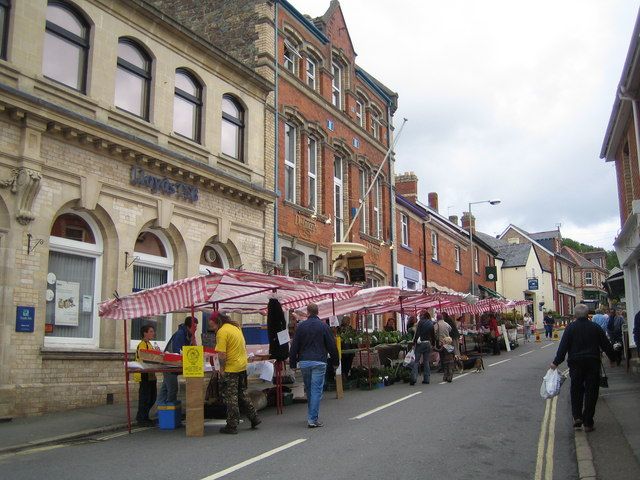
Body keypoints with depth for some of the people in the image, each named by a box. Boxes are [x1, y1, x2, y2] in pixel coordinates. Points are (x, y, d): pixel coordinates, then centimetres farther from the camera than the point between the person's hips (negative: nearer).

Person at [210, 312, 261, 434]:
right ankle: (254, 418, 23)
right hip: (242, 366, 8)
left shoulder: (222, 332, -18)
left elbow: (222, 354, -23)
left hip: (231, 369, -8)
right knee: (242, 394, 20)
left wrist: (221, 369, -12)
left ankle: (232, 426, 7)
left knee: (231, 398, 1)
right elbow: (244, 347, 19)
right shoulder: (236, 327, 11)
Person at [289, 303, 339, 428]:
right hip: (319, 362, -3)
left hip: (304, 362, 3)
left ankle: (311, 416, 27)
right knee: (316, 390, -1)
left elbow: (294, 346, 5)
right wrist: (335, 361, 11)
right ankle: (313, 419, -5)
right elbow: (332, 346, 0)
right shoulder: (324, 326, -2)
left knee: (309, 390, 16)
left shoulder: (301, 326, 3)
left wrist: (293, 363, 12)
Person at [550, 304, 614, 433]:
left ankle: (577, 417, -1)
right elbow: (606, 345, 7)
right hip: (593, 364, 1)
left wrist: (556, 362, -6)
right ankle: (588, 423, 6)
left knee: (576, 391, 13)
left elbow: (563, 346, -9)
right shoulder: (595, 327, 2)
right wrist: (612, 357, 20)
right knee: (591, 393, 6)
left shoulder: (570, 328, -4)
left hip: (576, 364, -1)